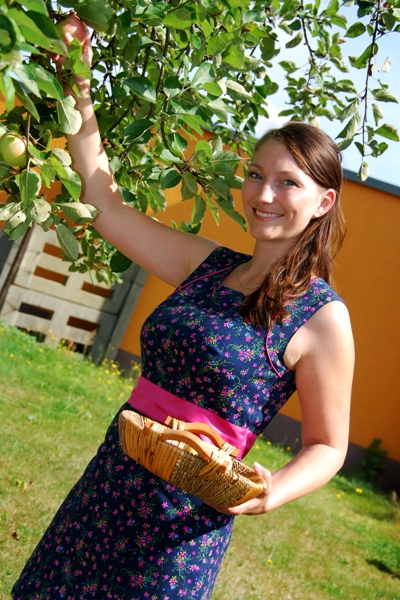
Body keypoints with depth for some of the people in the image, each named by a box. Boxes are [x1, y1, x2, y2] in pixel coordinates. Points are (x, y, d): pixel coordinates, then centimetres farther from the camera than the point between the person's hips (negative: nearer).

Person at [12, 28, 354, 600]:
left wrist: (269, 494, -24)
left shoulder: (322, 316, -12)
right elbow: (105, 202, 7)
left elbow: (327, 445, -5)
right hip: (111, 479, 6)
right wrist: (80, 88, 5)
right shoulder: (210, 265, 4)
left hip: (185, 514, -6)